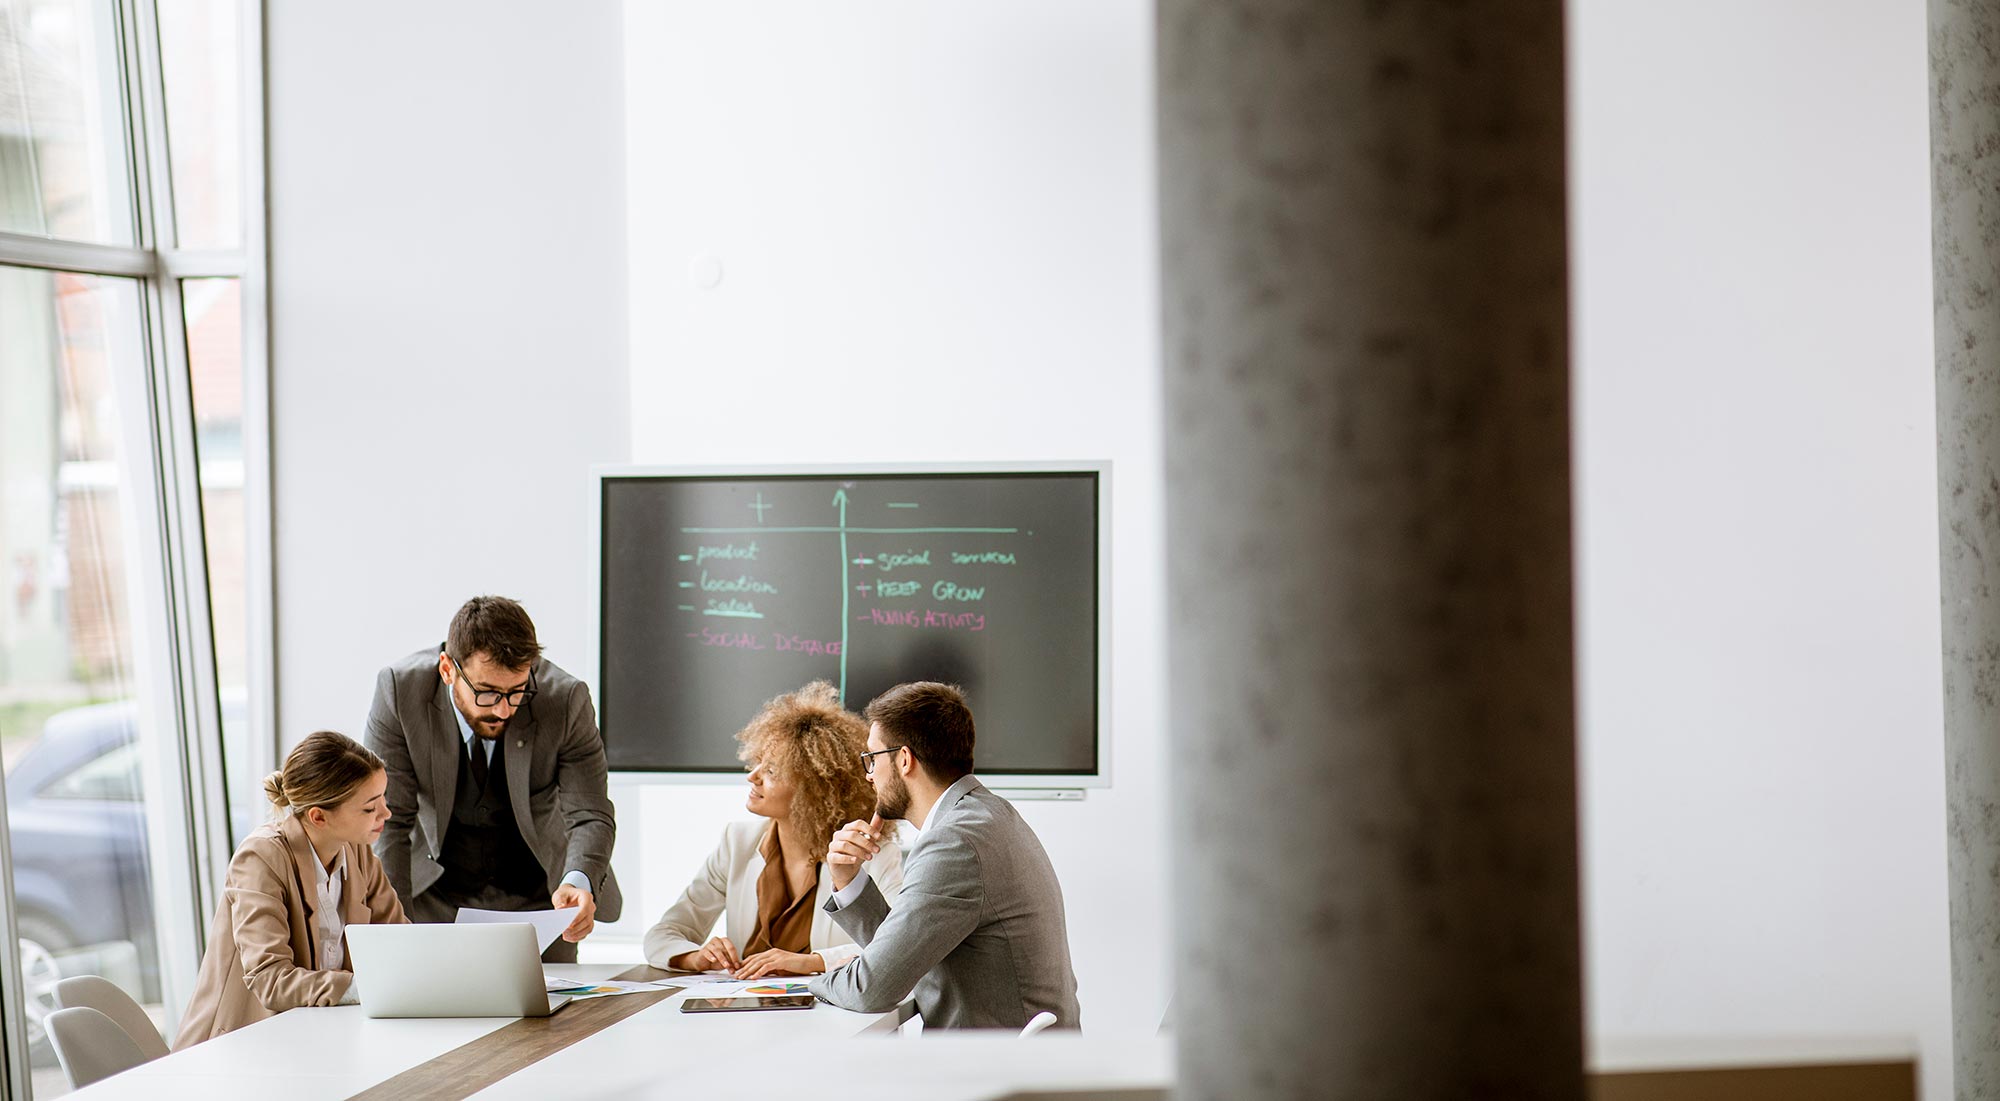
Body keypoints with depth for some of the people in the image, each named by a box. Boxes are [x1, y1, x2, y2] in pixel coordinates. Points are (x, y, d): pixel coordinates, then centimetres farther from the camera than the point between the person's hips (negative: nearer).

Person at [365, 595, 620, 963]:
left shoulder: (566, 700, -22)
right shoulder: (400, 689, -23)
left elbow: (591, 817, -17)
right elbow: (388, 821, -19)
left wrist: (578, 883, -39)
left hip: (538, 896, 0)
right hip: (434, 892, 0)